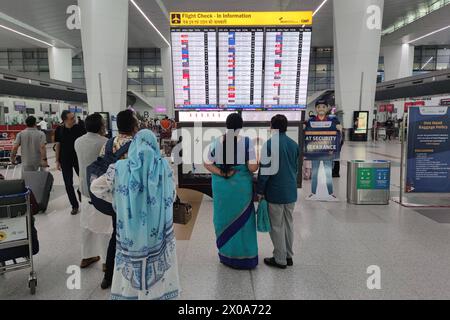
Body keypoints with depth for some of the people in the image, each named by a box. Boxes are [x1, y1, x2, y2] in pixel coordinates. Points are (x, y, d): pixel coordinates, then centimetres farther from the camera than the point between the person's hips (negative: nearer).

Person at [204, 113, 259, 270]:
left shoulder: (217, 142, -4)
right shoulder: (247, 142, -12)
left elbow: (207, 164, -3)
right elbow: (253, 168, -14)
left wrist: (221, 173, -8)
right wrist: (258, 163, 5)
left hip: (221, 186, 2)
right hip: (241, 186, -2)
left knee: (224, 218, 15)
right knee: (242, 219, 12)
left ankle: (226, 254, 30)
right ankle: (245, 256, 25)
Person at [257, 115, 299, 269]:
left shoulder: (270, 144, -14)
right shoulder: (294, 144, 6)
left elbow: (264, 169, -15)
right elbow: (296, 168, 13)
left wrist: (260, 191, -7)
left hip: (275, 192, -6)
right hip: (291, 192, 6)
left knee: (277, 226, 5)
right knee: (288, 224, 16)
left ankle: (280, 259, 14)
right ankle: (289, 256, 27)